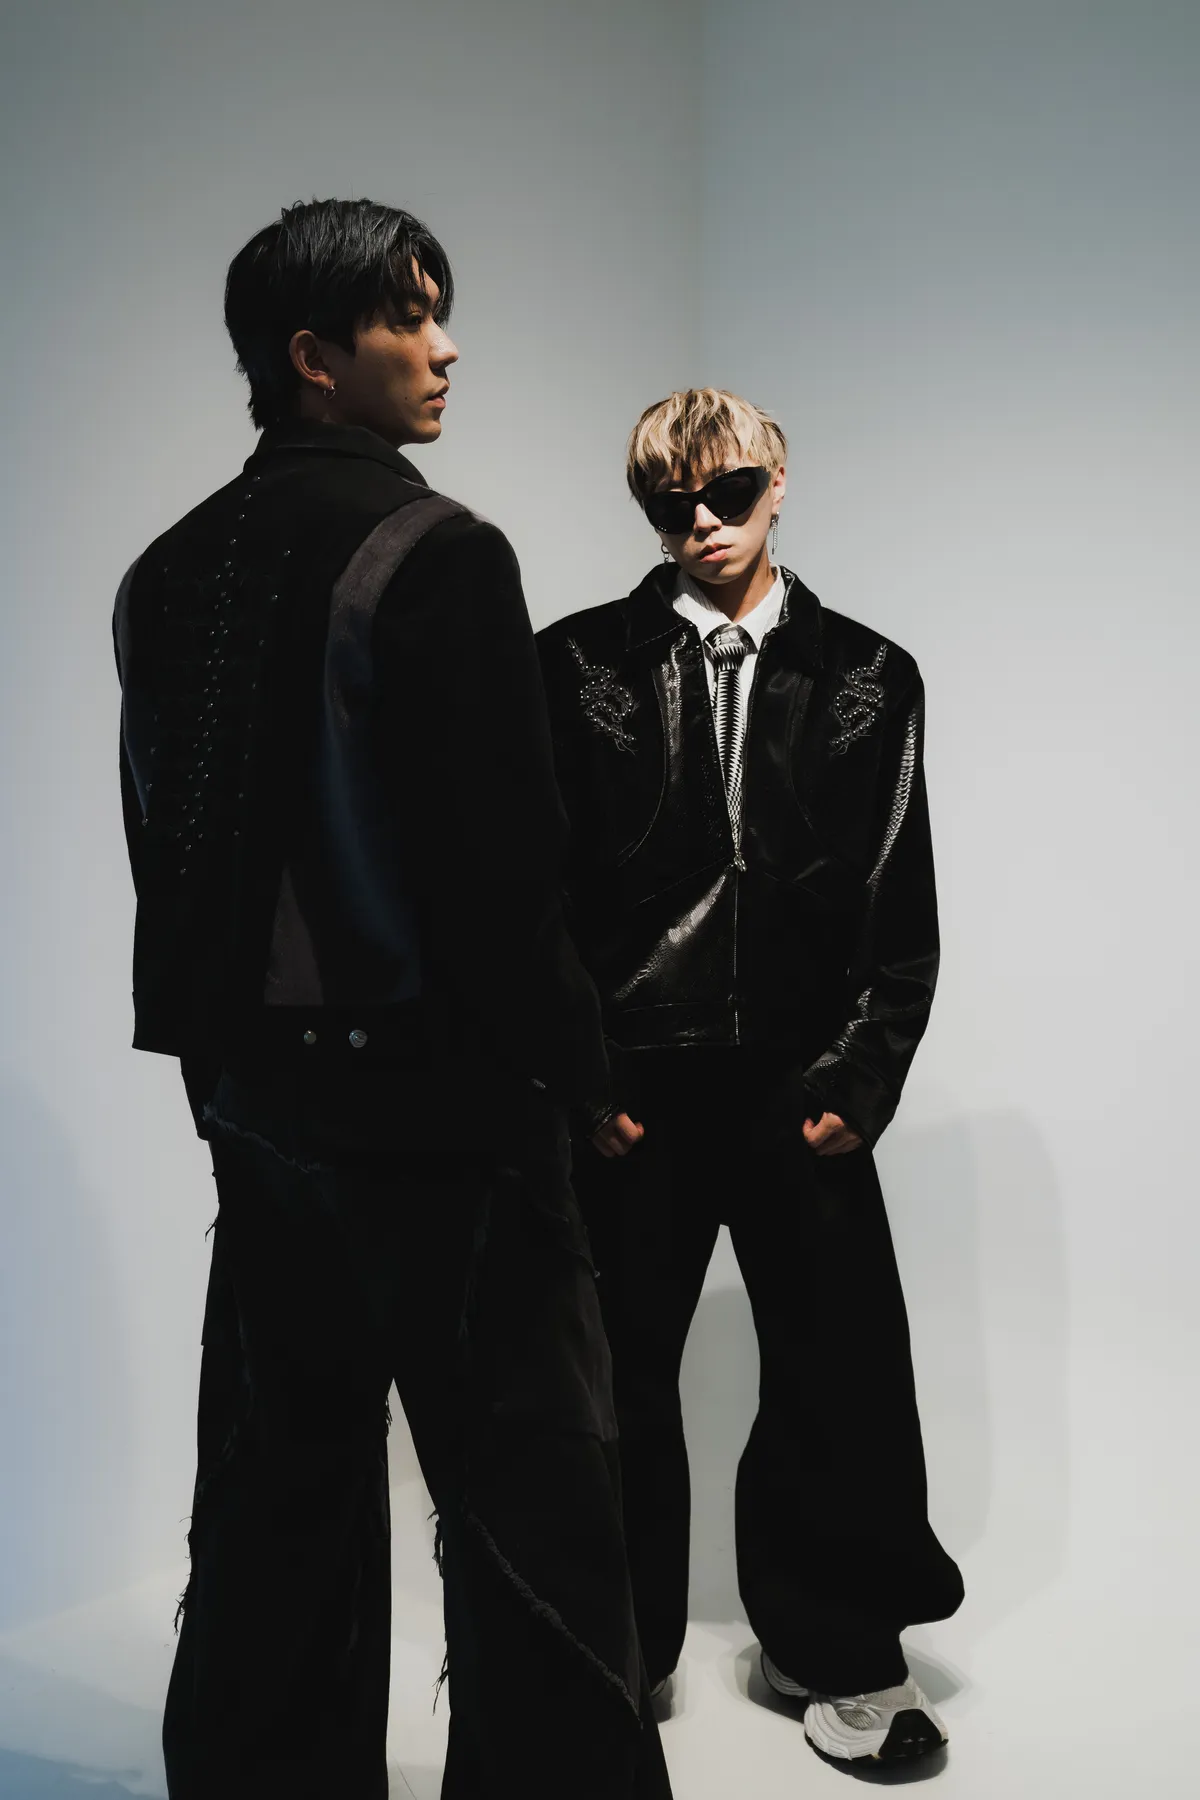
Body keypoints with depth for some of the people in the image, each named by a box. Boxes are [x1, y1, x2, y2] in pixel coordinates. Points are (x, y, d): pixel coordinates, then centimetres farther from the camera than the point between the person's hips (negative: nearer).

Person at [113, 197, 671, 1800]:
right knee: (526, 1508, 3)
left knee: (278, 1495, 17)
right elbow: (495, 857, -18)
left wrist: (228, 1053, 17)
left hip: (252, 1094, 8)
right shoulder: (436, 552, -13)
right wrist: (566, 1059, -6)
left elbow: (163, 843, 12)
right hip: (436, 1097, -8)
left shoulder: (167, 573, 10)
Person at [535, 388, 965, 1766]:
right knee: (616, 1378, 10)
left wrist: (861, 1078, -2)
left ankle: (833, 1648, 28)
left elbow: (903, 906, 7)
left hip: (804, 1093, 1)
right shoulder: (578, 666, 4)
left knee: (839, 1371, 7)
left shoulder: (868, 678, 9)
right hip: (630, 1093, -1)